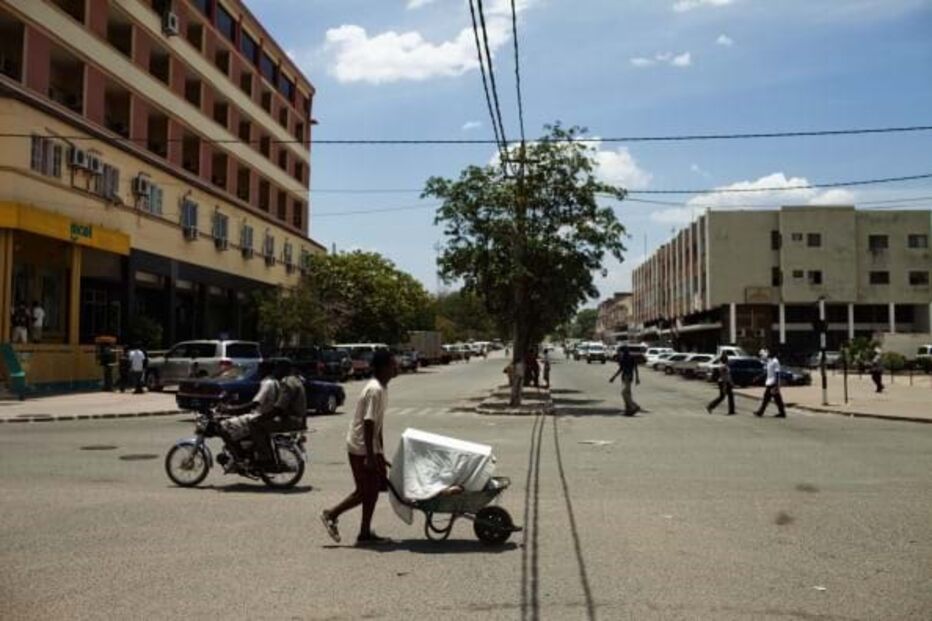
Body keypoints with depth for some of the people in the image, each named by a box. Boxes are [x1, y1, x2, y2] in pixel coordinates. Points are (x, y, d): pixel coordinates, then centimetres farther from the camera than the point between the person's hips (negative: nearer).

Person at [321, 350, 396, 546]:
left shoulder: (381, 388, 10)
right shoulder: (375, 390, -21)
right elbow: (368, 423, -24)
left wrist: (380, 452, 20)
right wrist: (370, 456, -25)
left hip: (371, 447, 10)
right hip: (361, 448, -10)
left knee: (373, 489, 11)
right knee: (365, 491, -2)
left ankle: (365, 533, 18)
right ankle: (331, 515, 12)